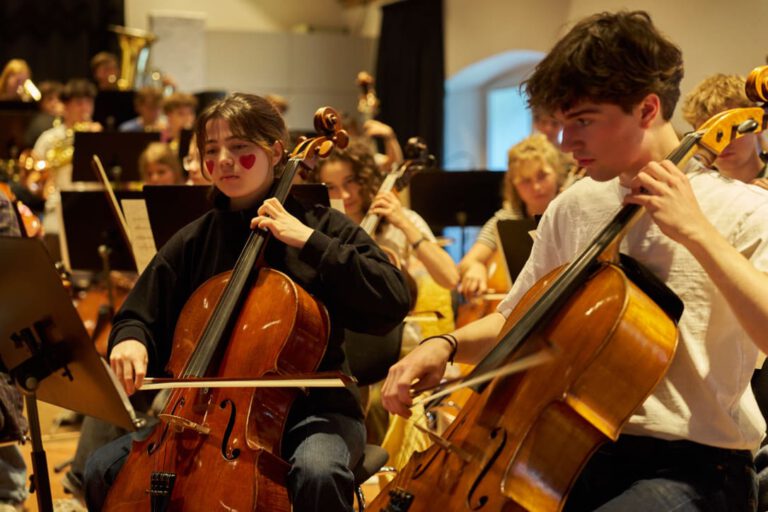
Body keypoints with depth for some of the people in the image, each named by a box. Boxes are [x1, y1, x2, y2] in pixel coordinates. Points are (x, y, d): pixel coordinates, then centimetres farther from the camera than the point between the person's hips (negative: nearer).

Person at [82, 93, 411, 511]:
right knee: (105, 469, -13)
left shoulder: (321, 227, -2)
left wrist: (310, 241, -19)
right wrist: (130, 339, -12)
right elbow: (140, 315, 13)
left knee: (317, 473, -37)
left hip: (309, 409, -3)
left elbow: (392, 305, -15)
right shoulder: (192, 243, 8)